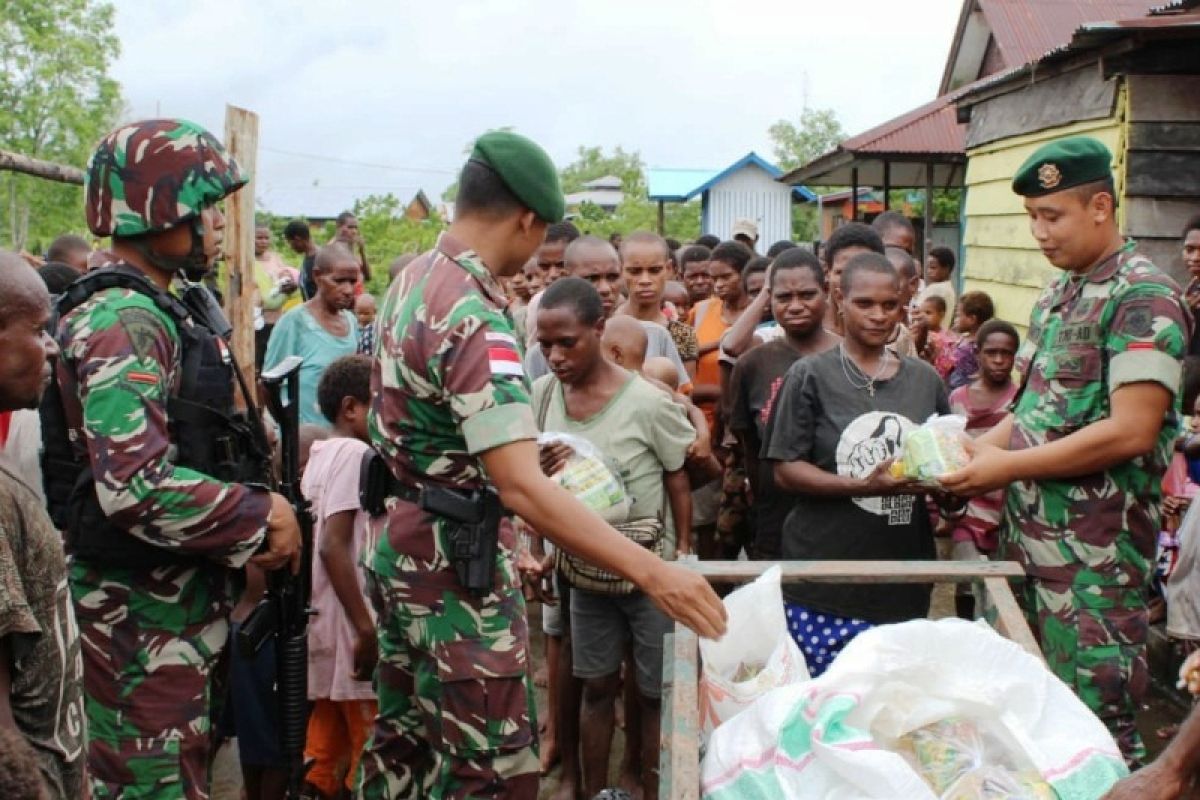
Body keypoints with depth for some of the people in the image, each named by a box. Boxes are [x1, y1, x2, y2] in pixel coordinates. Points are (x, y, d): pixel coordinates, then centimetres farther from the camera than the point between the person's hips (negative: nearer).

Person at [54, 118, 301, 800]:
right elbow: (137, 487, -30)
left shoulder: (165, 310, 12)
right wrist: (262, 519, -19)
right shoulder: (124, 325, -19)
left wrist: (254, 502, 7)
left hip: (180, 588, 10)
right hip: (143, 600, -10)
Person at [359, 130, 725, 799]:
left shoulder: (413, 279, 5)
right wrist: (651, 571, -36)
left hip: (400, 540, 10)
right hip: (457, 564, -10)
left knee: (404, 738, 20)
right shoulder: (474, 318, -25)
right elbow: (521, 488, -33)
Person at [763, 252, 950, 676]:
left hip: (903, 579, 3)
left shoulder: (924, 378, 10)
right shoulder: (811, 375, -1)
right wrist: (864, 486, -19)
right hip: (825, 582, -3)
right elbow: (785, 470, -6)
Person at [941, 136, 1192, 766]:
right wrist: (979, 447, 2)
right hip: (1030, 535, 8)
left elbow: (1131, 431, -20)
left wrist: (1009, 466, -17)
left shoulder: (1143, 298, -12)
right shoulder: (1057, 297, 14)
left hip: (1094, 552, -8)